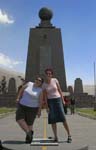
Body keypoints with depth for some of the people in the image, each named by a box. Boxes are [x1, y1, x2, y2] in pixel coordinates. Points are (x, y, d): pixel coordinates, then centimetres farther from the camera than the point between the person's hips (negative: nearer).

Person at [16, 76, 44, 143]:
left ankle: (30, 134, 24)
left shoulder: (40, 90, -9)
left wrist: (39, 111, -12)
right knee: (19, 119, -13)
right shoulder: (29, 84, -1)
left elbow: (40, 101, -8)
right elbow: (22, 89, 9)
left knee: (29, 123, 0)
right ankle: (28, 133, 0)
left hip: (32, 108, -3)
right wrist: (18, 98, 1)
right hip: (22, 105, 3)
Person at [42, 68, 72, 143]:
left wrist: (63, 100, -2)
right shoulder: (44, 85, 0)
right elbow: (45, 96, 0)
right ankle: (56, 137, 5)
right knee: (53, 120, -5)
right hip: (50, 102, 1)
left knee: (63, 118, -11)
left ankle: (69, 135, 1)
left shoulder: (55, 80, -2)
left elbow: (60, 90, 2)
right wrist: (47, 107, -6)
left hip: (58, 100, -1)